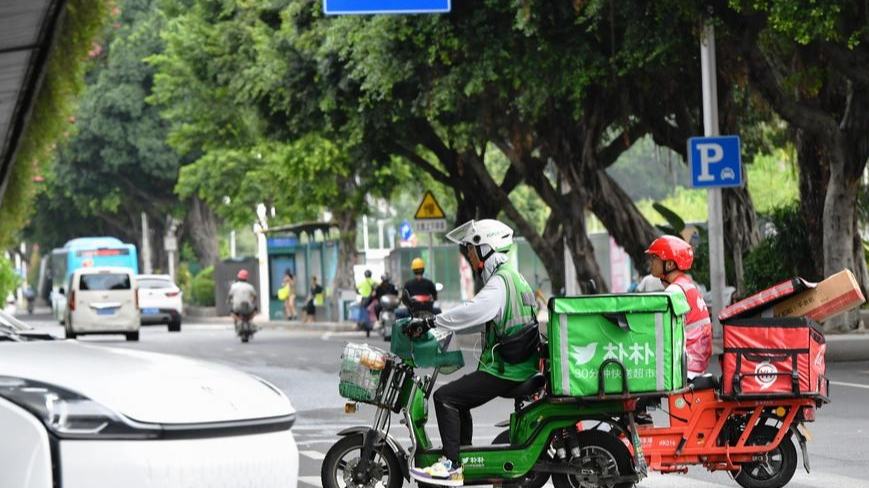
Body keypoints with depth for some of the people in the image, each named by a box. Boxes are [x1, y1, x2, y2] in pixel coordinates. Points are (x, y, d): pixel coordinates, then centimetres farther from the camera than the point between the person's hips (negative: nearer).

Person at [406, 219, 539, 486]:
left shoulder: (500, 282, -16)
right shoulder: (509, 276, 17)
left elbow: (474, 311, -33)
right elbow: (483, 320, 24)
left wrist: (434, 321, -30)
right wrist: (445, 325, 20)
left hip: (504, 370, -10)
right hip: (517, 365, 10)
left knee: (445, 397, -14)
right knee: (459, 399, 22)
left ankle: (451, 465, -16)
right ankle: (463, 464, 22)